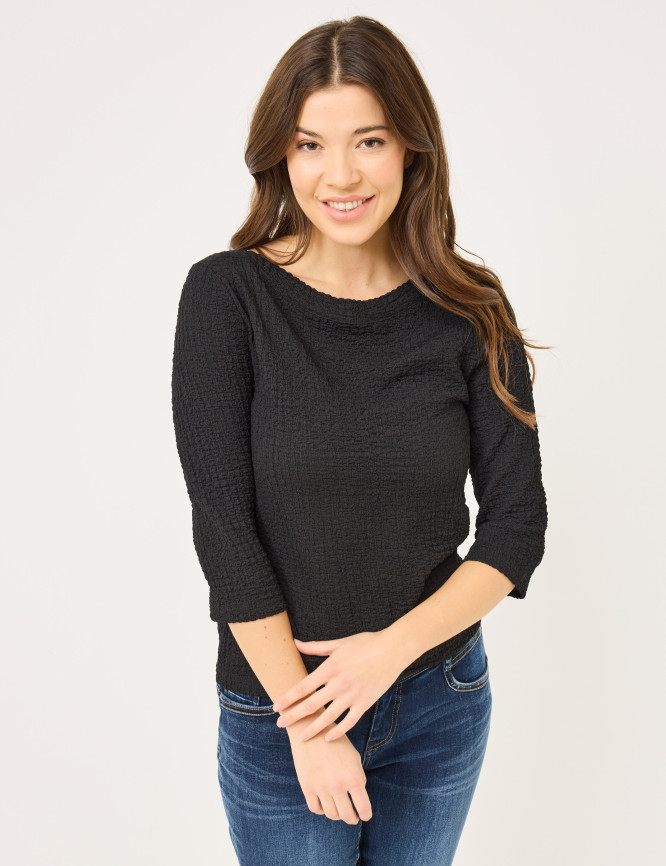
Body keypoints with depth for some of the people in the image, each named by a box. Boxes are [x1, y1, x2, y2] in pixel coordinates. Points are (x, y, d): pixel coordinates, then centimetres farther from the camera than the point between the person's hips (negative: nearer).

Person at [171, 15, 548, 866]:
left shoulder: (470, 311, -6)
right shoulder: (227, 294, -13)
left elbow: (517, 522, -5)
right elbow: (223, 527, -15)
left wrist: (390, 647, -16)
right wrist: (306, 722, -14)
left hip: (443, 699, 3)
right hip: (277, 707, -2)